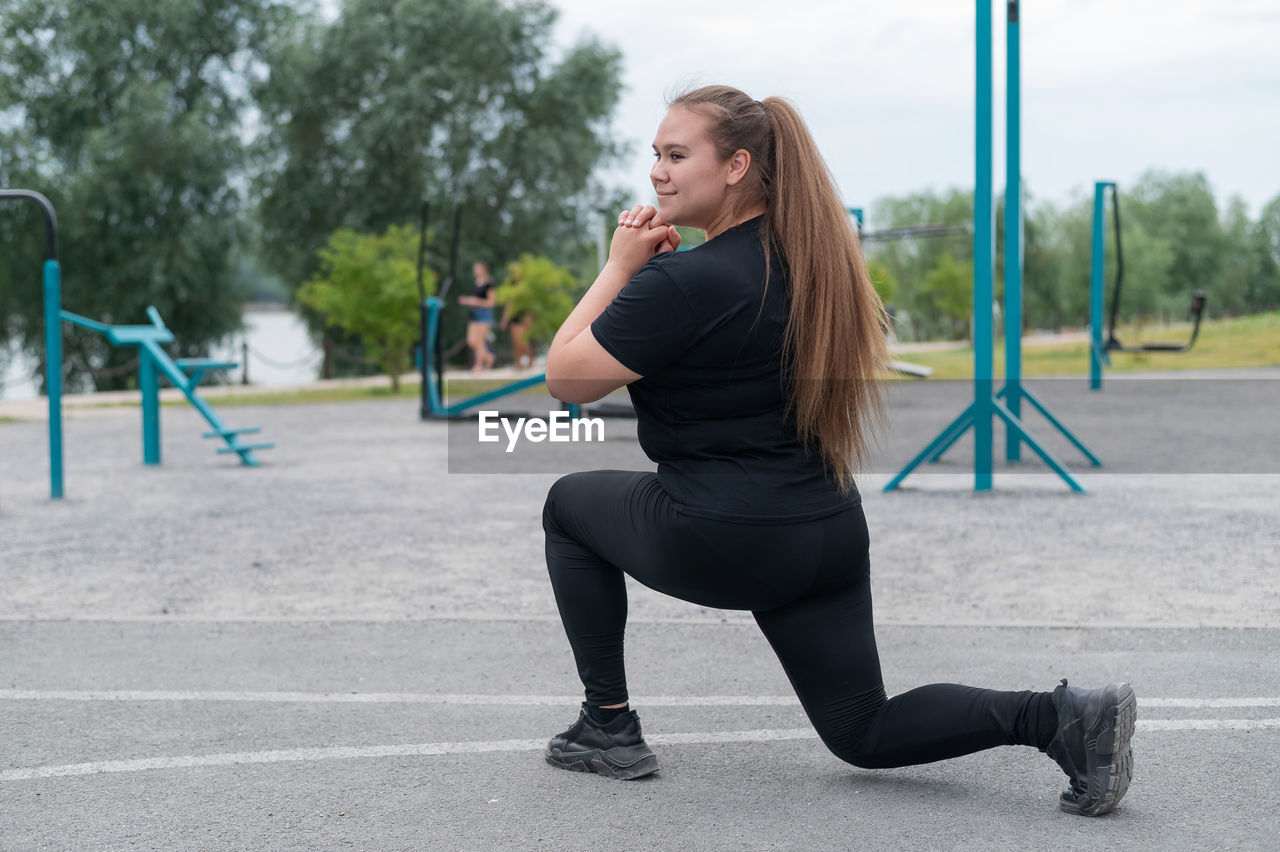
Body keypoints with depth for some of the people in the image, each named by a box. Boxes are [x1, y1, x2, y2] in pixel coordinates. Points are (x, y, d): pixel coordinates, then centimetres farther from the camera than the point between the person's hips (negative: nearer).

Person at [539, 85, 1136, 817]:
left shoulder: (684, 283, -18)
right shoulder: (806, 259, 8)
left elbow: (566, 378, -12)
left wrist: (621, 267, -4)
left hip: (720, 539, -8)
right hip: (831, 530, 8)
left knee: (569, 504, 21)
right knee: (864, 731, 16)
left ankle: (609, 727, 18)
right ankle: (1061, 718, -5)